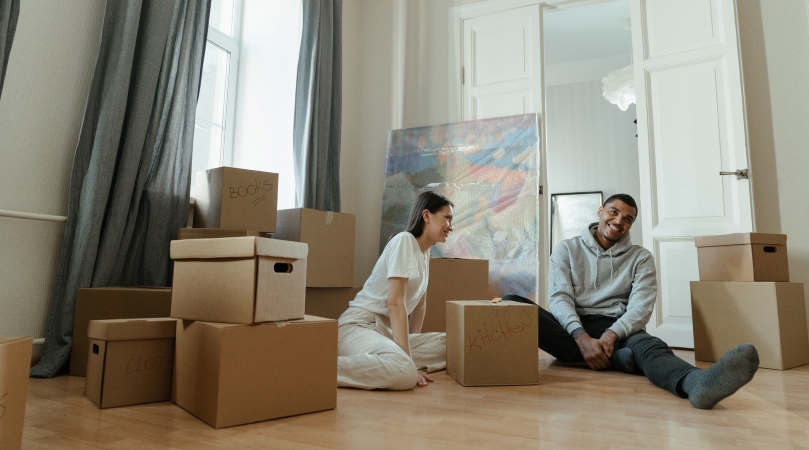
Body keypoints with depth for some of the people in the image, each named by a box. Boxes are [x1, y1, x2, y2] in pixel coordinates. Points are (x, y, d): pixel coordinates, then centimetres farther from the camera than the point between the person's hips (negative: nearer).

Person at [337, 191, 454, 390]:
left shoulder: (425, 251, 13)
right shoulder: (404, 240, -13)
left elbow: (420, 302, 20)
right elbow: (396, 303, -20)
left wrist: (412, 344, 14)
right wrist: (408, 359, -23)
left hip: (387, 329, 8)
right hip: (359, 325, -8)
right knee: (405, 373, -36)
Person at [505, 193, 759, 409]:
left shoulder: (641, 258, 11)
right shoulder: (567, 249, 9)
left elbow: (641, 307, -3)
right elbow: (559, 298, -4)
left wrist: (612, 334, -24)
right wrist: (582, 337, -23)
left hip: (616, 329, 0)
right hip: (571, 328, 0)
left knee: (648, 345, -35)